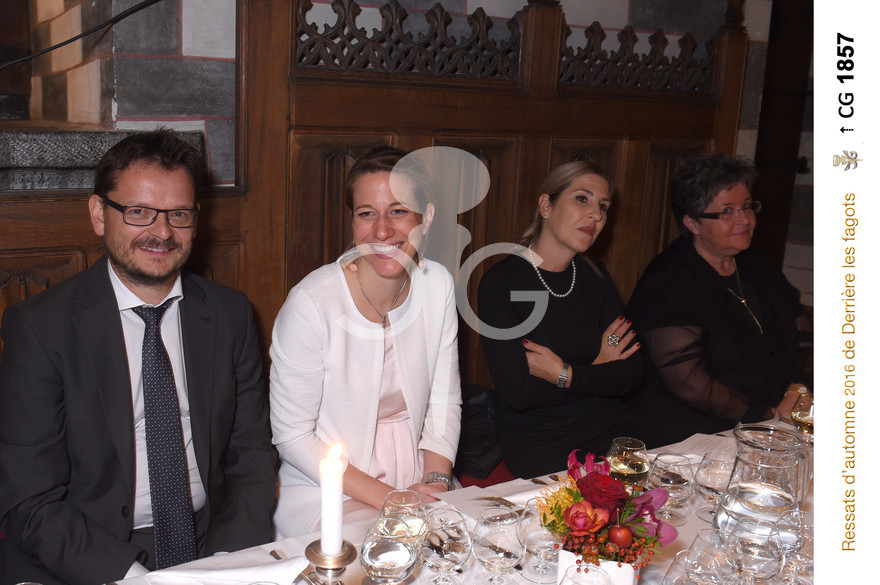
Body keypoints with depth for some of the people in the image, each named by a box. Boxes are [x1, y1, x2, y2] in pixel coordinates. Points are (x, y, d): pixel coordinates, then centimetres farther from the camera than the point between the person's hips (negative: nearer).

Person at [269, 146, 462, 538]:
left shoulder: (438, 285, -3)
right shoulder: (311, 304, -18)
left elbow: (444, 402, 6)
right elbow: (292, 436, -12)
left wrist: (437, 481, -9)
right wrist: (388, 499, -15)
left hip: (416, 482, 4)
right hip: (329, 498, -4)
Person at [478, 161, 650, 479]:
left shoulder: (595, 277, 8)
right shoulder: (500, 283, -10)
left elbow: (631, 373, 2)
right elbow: (518, 392, -16)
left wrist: (566, 375, -12)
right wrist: (597, 369, -8)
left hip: (608, 426, 6)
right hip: (538, 440, -5)